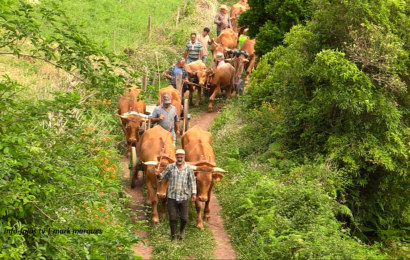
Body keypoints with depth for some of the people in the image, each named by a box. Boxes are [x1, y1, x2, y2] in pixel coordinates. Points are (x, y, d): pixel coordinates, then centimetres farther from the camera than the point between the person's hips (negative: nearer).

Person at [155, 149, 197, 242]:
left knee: (184, 218, 2)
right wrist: (158, 175, -12)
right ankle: (173, 237, 17)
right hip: (172, 197, 0)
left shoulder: (188, 168, 1)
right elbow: (162, 177, 10)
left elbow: (192, 181, 5)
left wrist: (194, 193, -1)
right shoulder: (170, 167, 2)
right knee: (172, 218, 2)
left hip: (184, 197, 0)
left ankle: (182, 230, 35)